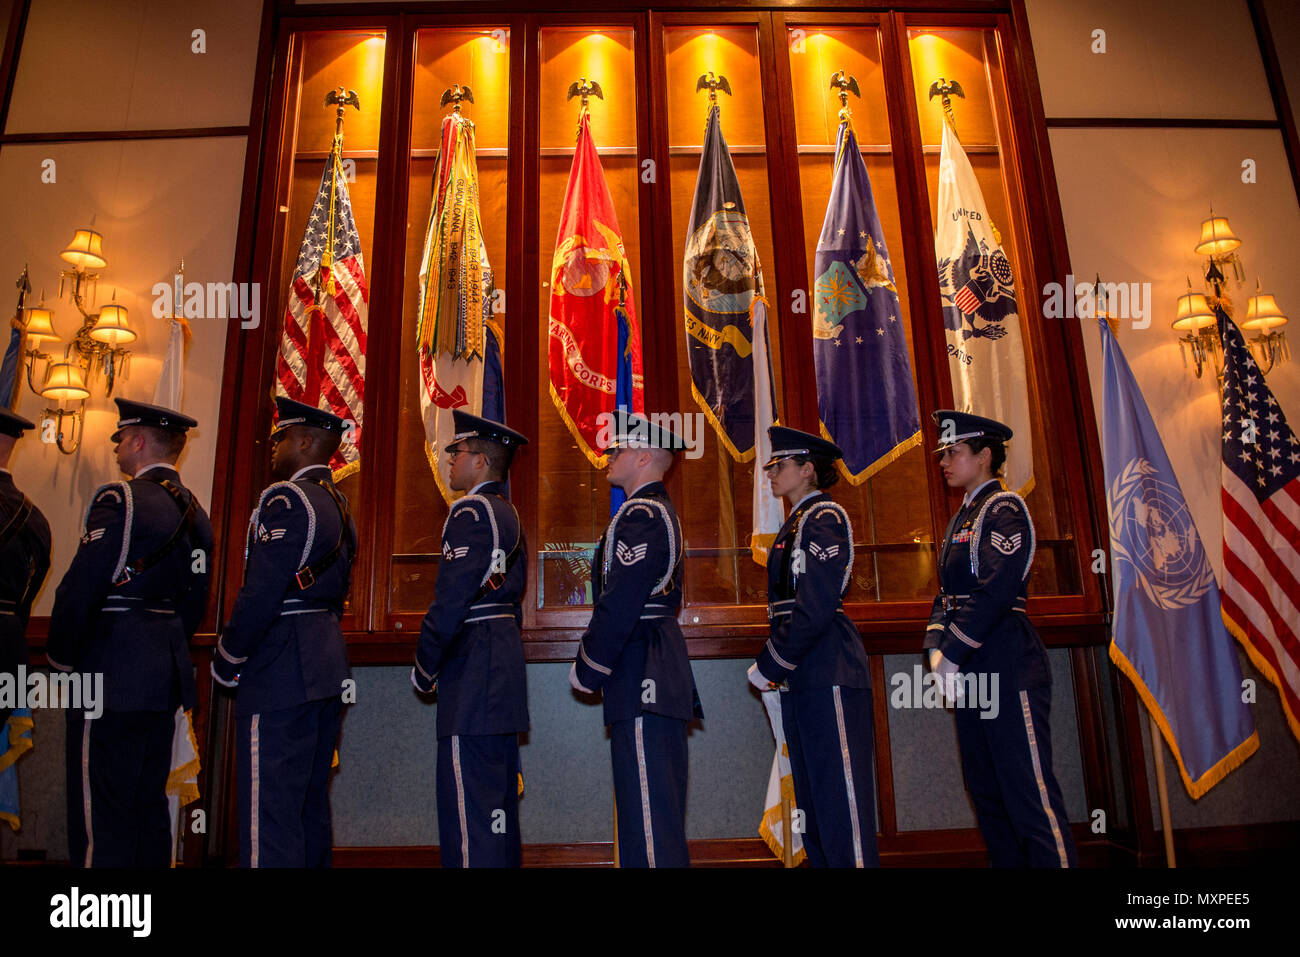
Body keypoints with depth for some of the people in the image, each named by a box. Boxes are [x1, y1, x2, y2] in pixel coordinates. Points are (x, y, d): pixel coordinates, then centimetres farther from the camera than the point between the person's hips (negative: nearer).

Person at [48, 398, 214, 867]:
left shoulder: (120, 498, -12)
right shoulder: (195, 511, 12)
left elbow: (79, 590, -16)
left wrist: (62, 658, -2)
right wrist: (167, 649, 20)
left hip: (113, 676, -8)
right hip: (167, 673, 8)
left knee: (101, 813, 0)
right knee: (150, 804, 16)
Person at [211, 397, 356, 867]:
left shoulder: (285, 498, -13)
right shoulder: (339, 505, 15)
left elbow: (260, 594, -19)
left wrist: (226, 661, -7)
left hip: (281, 670, -9)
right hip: (328, 668, 10)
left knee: (270, 810, -3)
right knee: (312, 800, 17)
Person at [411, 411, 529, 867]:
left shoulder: (471, 510, -12)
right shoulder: (509, 514, 18)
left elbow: (452, 598, -19)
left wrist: (423, 667, -8)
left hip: (473, 659, -10)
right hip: (504, 654, 10)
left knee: (469, 793, -6)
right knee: (497, 790, 16)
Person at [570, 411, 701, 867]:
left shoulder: (640, 514, -14)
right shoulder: (662, 512, 19)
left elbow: (620, 603, -21)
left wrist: (587, 669, -10)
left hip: (642, 675, -11)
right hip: (661, 671, 11)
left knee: (648, 810, -5)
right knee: (660, 805, 17)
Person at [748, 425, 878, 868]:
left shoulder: (825, 517, -9)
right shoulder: (794, 525, 18)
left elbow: (816, 607, -19)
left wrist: (769, 665, -15)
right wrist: (775, 663, 8)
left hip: (829, 670, -10)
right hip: (800, 675, 10)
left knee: (840, 794, -3)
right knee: (811, 797, 15)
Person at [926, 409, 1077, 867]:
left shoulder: (1004, 508, -10)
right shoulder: (962, 517, 16)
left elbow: (995, 592, -20)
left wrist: (952, 655, -19)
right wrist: (936, 649, -1)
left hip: (1009, 668, -9)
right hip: (971, 672, 9)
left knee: (1028, 795, -4)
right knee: (986, 793, 16)